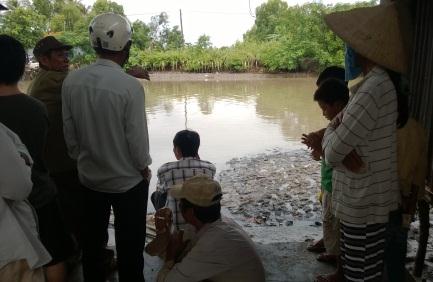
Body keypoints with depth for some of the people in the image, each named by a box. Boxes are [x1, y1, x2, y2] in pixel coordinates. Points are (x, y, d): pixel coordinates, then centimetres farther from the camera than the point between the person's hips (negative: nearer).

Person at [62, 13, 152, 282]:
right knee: (129, 244, 13)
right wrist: (144, 168, 1)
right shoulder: (130, 85, -22)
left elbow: (69, 132, 0)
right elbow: (137, 137, -16)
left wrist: (82, 159, 16)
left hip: (89, 176, 5)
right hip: (127, 180, -5)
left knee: (92, 239, 22)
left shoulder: (72, 80, -8)